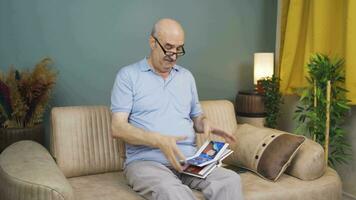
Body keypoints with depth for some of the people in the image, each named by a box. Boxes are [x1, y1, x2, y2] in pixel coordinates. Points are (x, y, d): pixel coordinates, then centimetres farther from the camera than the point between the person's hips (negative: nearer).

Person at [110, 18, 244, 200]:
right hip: (146, 161, -4)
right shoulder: (128, 75, 2)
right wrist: (159, 141, -21)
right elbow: (117, 128, -6)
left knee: (231, 180, -24)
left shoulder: (187, 76, 18)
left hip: (189, 159, 5)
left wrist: (205, 124, -1)